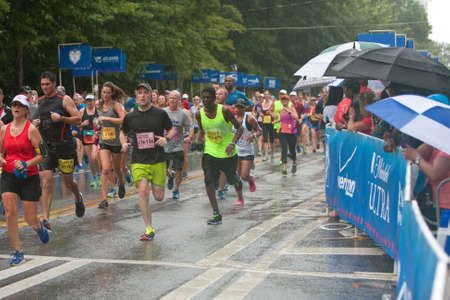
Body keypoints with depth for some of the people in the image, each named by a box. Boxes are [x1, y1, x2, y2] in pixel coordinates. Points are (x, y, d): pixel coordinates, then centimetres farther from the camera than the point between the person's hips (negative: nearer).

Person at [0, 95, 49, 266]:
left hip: (29, 177, -3)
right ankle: (17, 252, 2)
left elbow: (42, 154, -9)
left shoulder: (31, 129, -7)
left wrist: (26, 164, -22)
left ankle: (39, 227, 39)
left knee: (30, 219, 1)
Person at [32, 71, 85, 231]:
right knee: (46, 183, -7)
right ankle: (45, 219, -8)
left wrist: (61, 118, -20)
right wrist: (34, 123, 2)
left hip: (64, 146, -3)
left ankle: (78, 198, 43)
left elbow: (78, 119, -6)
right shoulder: (39, 101, 11)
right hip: (45, 146, 3)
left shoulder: (64, 100, -4)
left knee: (68, 182, 9)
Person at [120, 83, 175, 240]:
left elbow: (172, 130, 12)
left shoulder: (160, 114, 1)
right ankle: (149, 229, -6)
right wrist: (124, 143, 1)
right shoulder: (130, 117, 5)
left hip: (158, 160, 0)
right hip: (138, 161, 0)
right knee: (142, 191, -17)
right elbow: (123, 132, 21)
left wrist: (166, 138, -9)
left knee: (159, 197, 1)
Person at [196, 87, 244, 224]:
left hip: (228, 152, -2)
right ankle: (216, 214, -6)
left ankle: (240, 196, 52)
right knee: (209, 181, -13)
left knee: (231, 179, 13)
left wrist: (232, 143, -26)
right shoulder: (199, 114, -6)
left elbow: (239, 128, -13)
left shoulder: (224, 111, -17)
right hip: (210, 152, 2)